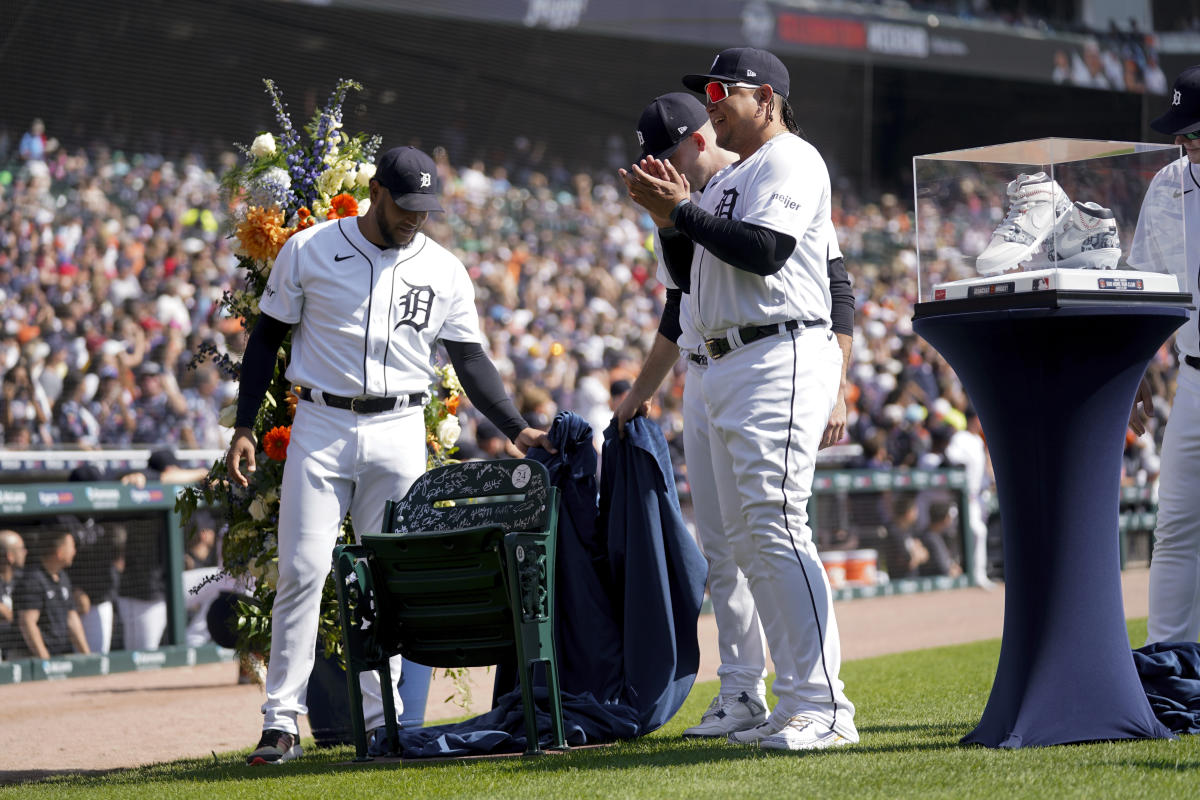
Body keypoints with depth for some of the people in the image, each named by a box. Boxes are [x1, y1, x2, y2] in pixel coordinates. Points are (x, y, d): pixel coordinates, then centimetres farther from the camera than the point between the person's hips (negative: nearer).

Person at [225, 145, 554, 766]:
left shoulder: (445, 271, 4)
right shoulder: (310, 251, -1)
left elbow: (471, 360, 7)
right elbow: (267, 337, 5)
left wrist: (515, 429, -5)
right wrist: (244, 427, -1)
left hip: (398, 433, 2)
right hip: (320, 428, -2)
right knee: (302, 571, -8)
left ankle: (381, 719, 9)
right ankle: (281, 721, -6)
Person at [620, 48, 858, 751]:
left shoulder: (792, 160, -5)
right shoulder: (728, 179, 24)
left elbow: (765, 250, -19)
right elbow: (688, 275, 23)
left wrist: (684, 210, -13)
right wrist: (670, 215, 8)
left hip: (782, 357, -10)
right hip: (727, 369, 10)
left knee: (777, 526, -17)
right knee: (749, 541, 7)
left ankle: (824, 707, -19)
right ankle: (797, 705, 8)